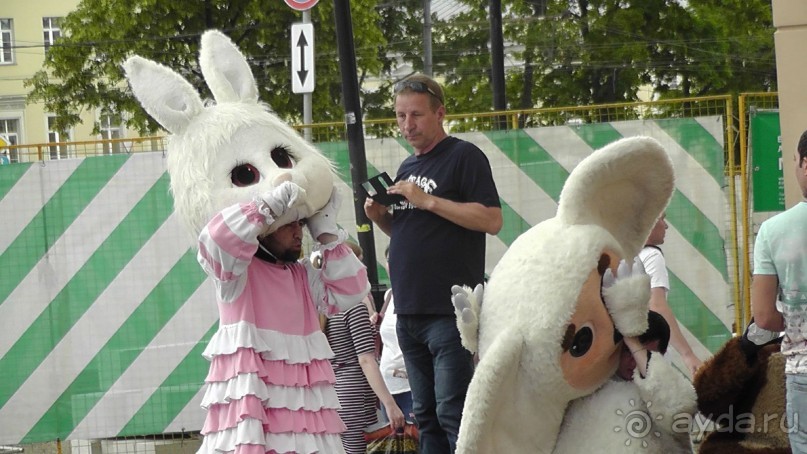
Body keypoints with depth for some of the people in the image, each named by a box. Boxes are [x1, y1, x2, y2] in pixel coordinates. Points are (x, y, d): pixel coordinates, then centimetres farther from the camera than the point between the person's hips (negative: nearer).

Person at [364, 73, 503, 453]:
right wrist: (381, 217, 6)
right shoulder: (407, 168, 19)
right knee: (426, 416, 8)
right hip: (409, 313, 8)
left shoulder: (463, 157, -4)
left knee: (453, 414, -13)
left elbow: (491, 220, -14)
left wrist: (427, 201, -17)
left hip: (450, 312, -8)